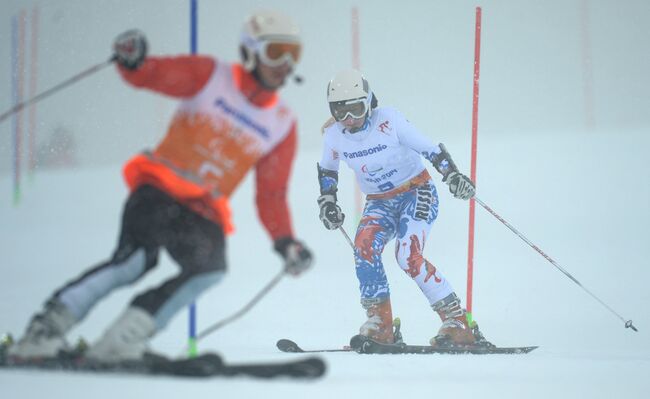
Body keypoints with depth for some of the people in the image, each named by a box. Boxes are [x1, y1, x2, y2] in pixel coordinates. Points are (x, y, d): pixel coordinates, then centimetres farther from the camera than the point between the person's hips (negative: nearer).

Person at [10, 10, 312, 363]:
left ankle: (123, 337, -26)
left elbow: (271, 196, 13)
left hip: (204, 213, 4)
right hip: (161, 190, -4)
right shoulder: (211, 76, 0)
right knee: (136, 260, -28)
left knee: (211, 267, -27)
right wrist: (132, 60, -28)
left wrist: (286, 242, -2)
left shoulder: (282, 125, 10)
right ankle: (50, 323, -19)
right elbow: (148, 75, -5)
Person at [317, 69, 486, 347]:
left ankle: (458, 323, -21)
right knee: (364, 246, -25)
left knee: (408, 256, -26)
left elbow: (430, 148, -16)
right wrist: (327, 201, 4)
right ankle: (380, 325, -17)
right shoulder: (334, 134, -7)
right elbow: (327, 169, 15)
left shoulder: (388, 120, -20)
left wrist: (453, 175, -27)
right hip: (379, 202, 5)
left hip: (417, 193, -4)